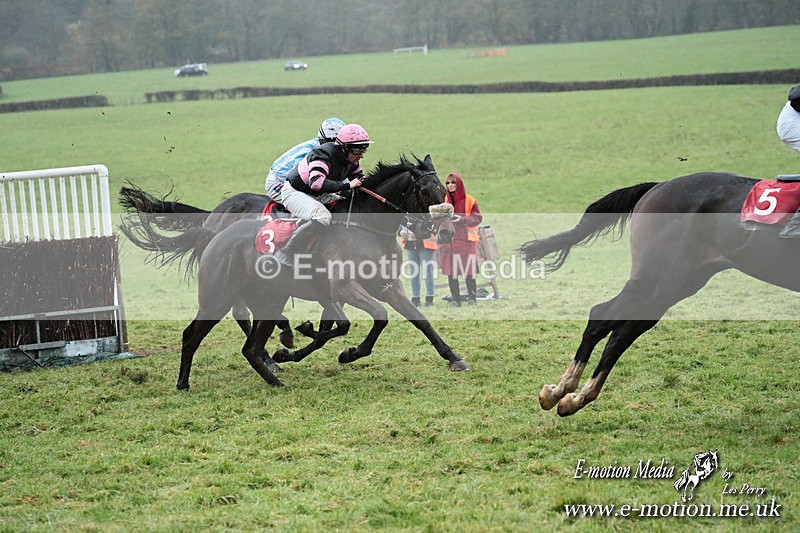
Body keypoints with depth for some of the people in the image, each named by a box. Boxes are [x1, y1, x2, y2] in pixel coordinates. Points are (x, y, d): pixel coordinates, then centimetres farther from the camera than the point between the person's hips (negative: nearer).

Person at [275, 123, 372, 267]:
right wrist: (347, 186, -39)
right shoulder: (324, 155, -28)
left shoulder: (352, 161, -1)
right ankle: (286, 254, -29)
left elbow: (359, 178, 19)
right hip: (294, 192, -10)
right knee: (322, 217, -35)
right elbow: (316, 182, -43)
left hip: (316, 196, 10)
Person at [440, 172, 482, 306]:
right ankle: (455, 299, 5)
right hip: (448, 239, 3)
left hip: (465, 239, -3)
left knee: (468, 270, -5)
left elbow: (478, 217, -2)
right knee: (451, 271, -1)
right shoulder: (444, 200, 11)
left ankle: (472, 297, 6)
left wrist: (463, 220, -15)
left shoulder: (469, 201, 1)